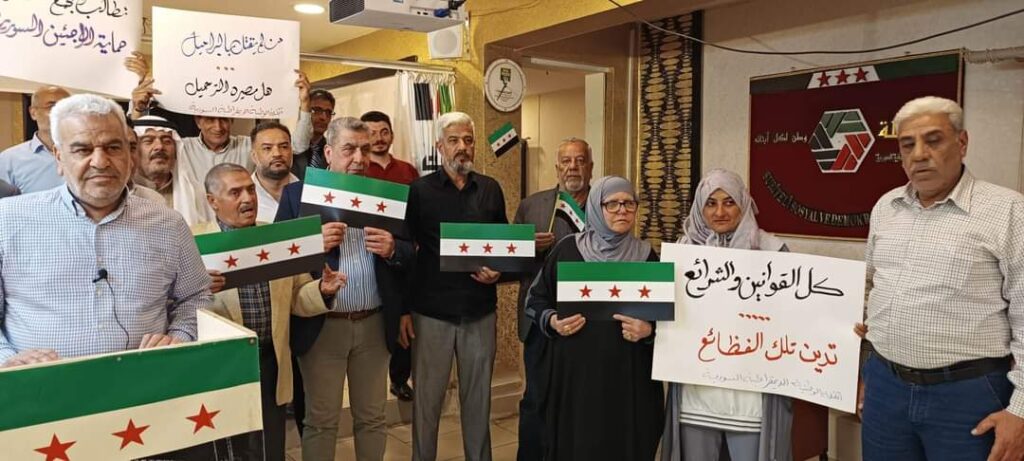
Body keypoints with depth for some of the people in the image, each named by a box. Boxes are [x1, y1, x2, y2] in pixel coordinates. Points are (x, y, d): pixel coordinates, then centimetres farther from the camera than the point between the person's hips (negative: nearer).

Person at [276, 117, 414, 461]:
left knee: (372, 417, 14)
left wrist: (392, 249, -16)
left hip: (373, 324, 3)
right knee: (320, 420, 9)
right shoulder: (297, 193, 0)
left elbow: (410, 254, 5)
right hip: (321, 325, -2)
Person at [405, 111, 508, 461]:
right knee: (427, 398, 8)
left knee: (478, 397, 13)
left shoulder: (491, 189, 6)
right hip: (432, 311, -2)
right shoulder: (420, 190, -2)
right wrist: (403, 308, -4)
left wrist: (499, 271, -7)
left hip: (480, 312, 3)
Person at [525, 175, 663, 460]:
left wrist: (649, 330, -11)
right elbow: (536, 299, 8)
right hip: (575, 373, 0)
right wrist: (552, 321, -10)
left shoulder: (646, 256, 4)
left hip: (630, 377, 1)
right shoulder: (567, 250, 1)